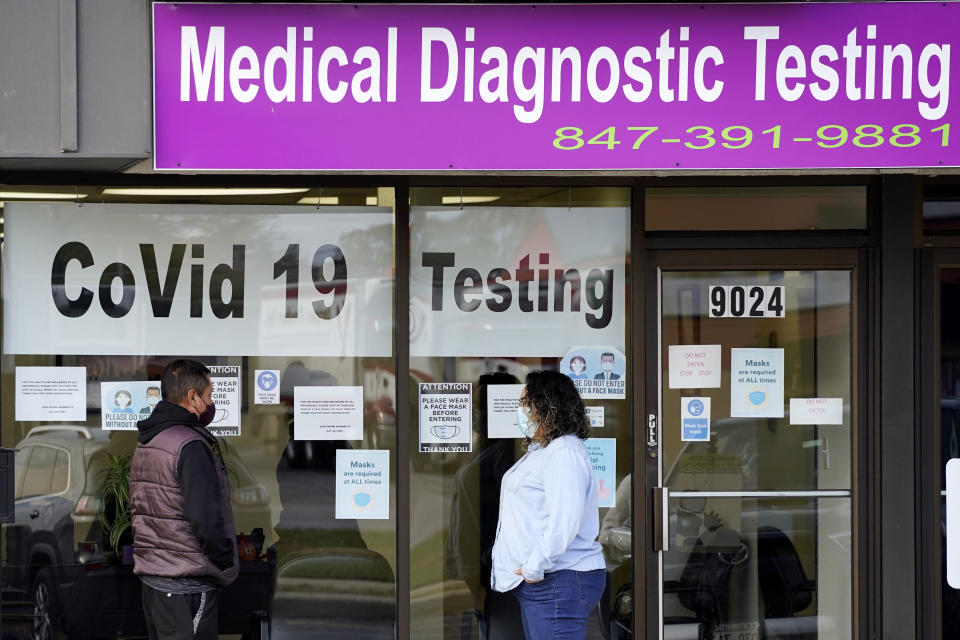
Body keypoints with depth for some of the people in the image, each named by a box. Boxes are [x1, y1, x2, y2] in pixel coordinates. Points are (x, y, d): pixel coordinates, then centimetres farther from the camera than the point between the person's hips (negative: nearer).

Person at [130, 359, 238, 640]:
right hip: (189, 584, -9)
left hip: (150, 576, 9)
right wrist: (228, 565, -9)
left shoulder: (144, 444, 13)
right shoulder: (190, 445, -16)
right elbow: (206, 519, -22)